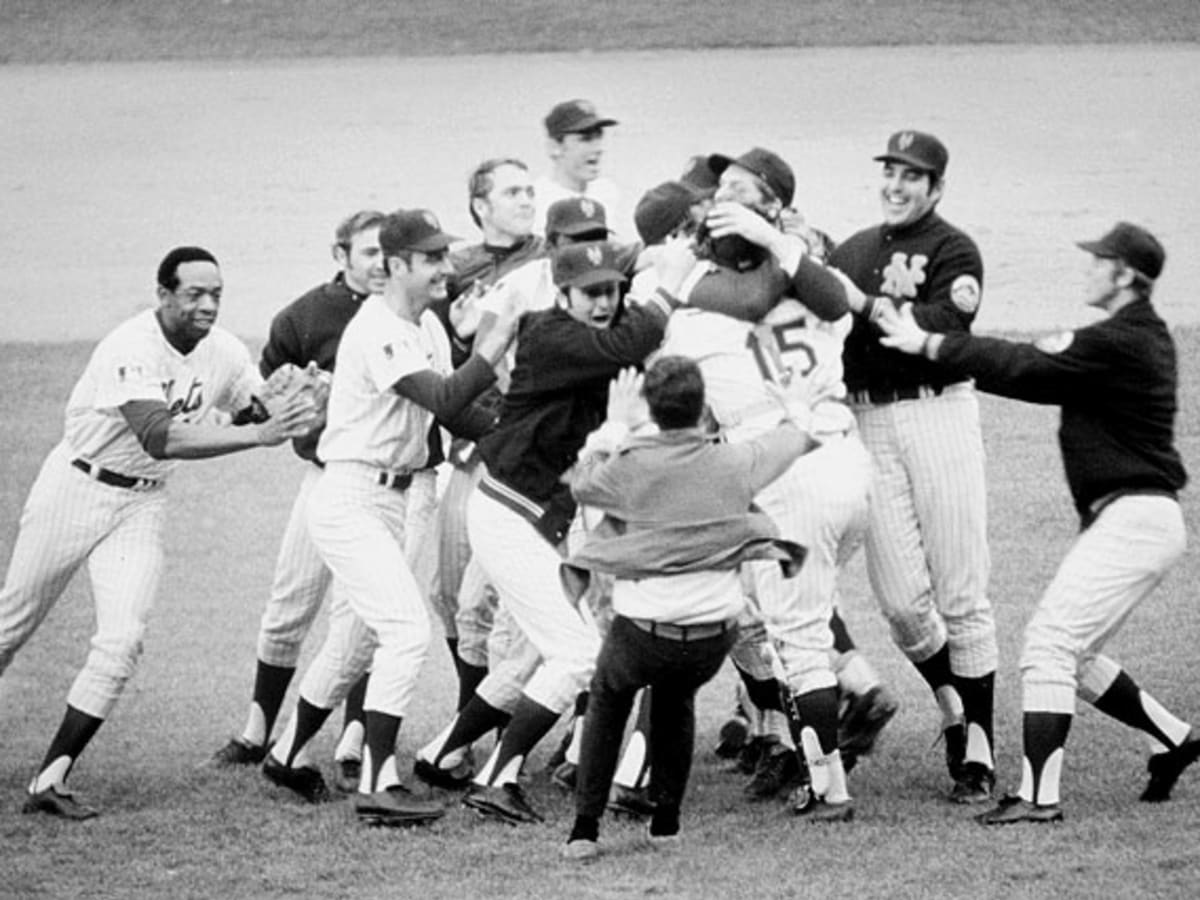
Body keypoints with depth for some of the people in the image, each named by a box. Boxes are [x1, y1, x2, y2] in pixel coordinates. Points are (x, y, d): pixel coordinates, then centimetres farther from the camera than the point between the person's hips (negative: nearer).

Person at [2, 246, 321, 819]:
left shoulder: (226, 355, -6)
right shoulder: (132, 349, -27)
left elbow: (258, 418, 7)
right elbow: (158, 438, -40)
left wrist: (289, 414, -17)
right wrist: (259, 434, -46)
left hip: (143, 504, 4)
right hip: (77, 488, -4)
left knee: (122, 642, -13)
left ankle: (50, 781, -9)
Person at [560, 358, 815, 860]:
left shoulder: (629, 467, -10)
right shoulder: (733, 466, -1)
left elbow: (580, 484, 13)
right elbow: (798, 436, 20)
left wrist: (614, 428, 24)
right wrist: (796, 415, 42)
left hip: (642, 633, -2)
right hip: (714, 639, 2)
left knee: (608, 696, 27)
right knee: (677, 696, 33)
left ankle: (585, 827, 17)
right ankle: (666, 819, 32)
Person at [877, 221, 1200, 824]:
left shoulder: (1120, 344, -17)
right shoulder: (1141, 337, 15)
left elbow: (1025, 369, -18)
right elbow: (1049, 372, 17)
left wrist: (928, 344, -11)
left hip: (1134, 519, -10)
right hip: (1123, 521, 10)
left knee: (1049, 642, -13)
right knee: (1072, 655, 16)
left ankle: (1038, 794, -16)